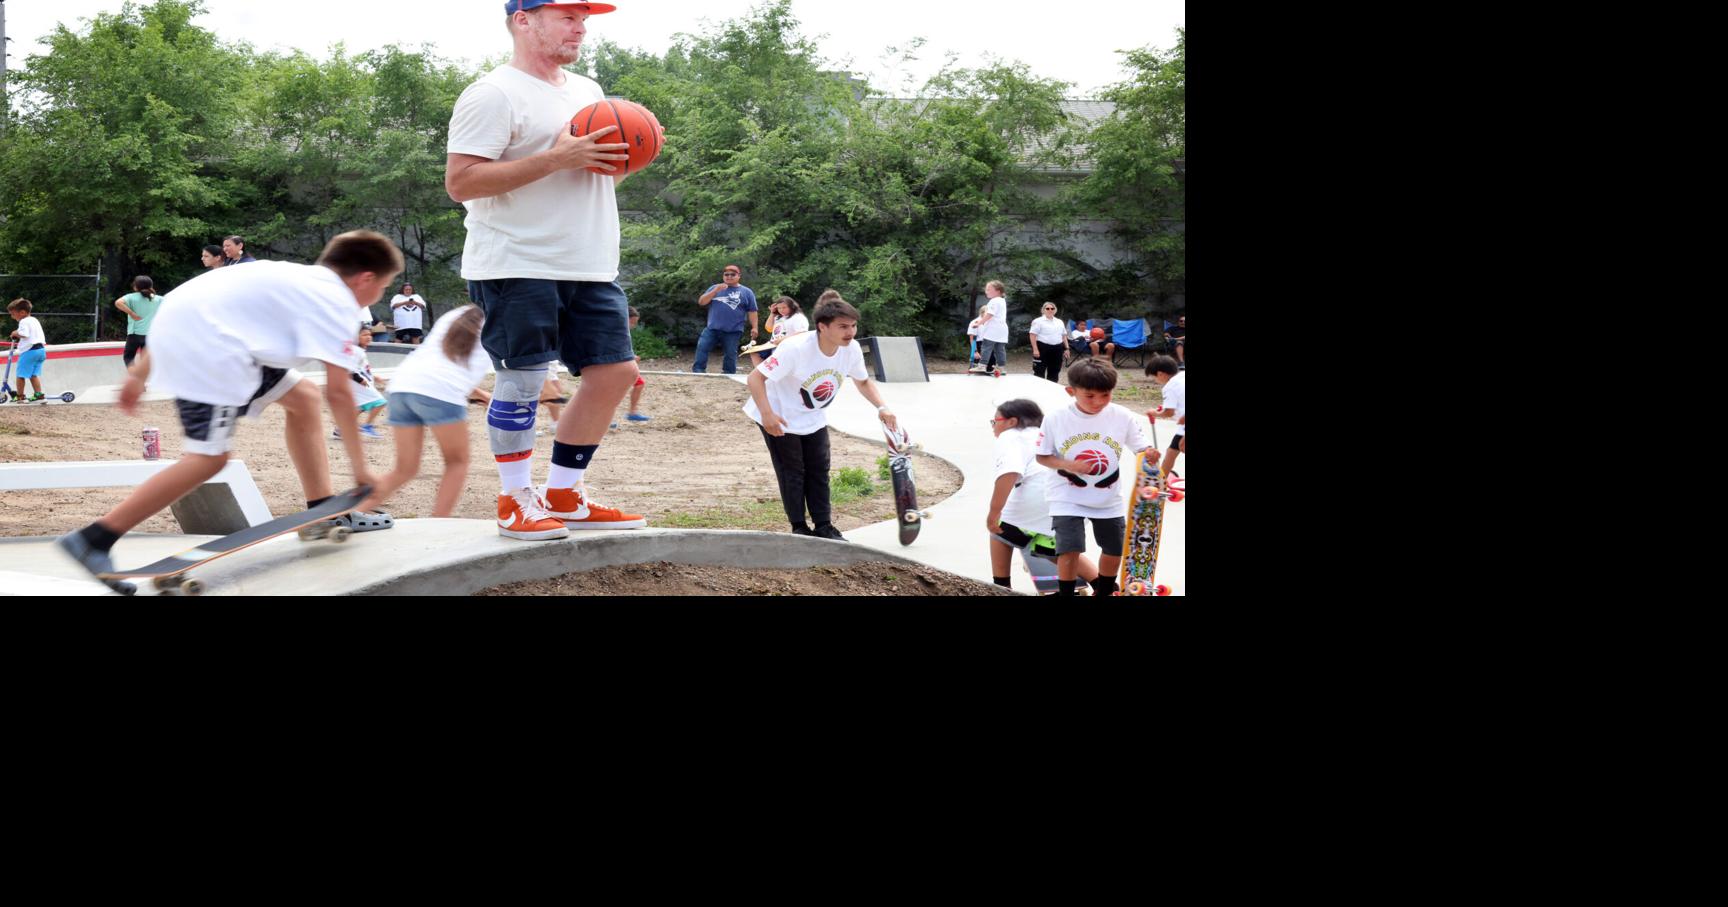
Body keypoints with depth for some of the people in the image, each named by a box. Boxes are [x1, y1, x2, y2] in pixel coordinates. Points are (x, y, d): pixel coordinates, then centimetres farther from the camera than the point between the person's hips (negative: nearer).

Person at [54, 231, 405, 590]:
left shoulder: (293, 278, 25)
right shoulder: (337, 302, 0)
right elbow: (339, 393, -5)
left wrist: (139, 373, 26)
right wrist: (361, 468, 2)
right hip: (205, 344, -10)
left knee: (302, 398, 17)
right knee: (209, 458, -11)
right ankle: (93, 540, -11)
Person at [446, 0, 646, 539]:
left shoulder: (588, 91, 18)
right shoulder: (493, 96, -9)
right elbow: (460, 182, -18)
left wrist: (622, 162, 3)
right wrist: (557, 158, -22)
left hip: (590, 268, 8)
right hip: (518, 267, -8)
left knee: (615, 371, 6)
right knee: (522, 379, -5)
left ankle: (564, 495, 17)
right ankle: (515, 502, 9)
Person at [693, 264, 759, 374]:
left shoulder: (747, 292, 6)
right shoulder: (715, 288, 11)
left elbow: (752, 311, 6)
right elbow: (701, 302, 2)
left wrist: (754, 327, -2)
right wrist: (715, 291, -10)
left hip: (733, 331, -2)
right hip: (712, 328, 2)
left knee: (731, 354, 2)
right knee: (702, 347, -8)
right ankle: (698, 370, -5)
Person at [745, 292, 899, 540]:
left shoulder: (852, 350, -17)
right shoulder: (796, 348, -35)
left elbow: (863, 382, 4)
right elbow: (756, 378, -33)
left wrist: (882, 408, -13)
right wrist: (767, 414, -45)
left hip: (813, 419, 5)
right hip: (780, 417, -5)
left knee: (819, 470, 6)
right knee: (792, 472, 0)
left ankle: (824, 526, 15)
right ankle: (799, 528, 12)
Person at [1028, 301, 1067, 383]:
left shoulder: (1059, 322, 15)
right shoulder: (1038, 321, -4)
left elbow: (1063, 336, 20)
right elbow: (1032, 335, -10)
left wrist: (1066, 348, 13)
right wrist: (1035, 349, -18)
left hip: (1057, 349, 6)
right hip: (1043, 348, -6)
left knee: (1054, 370, 10)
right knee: (1039, 370, -5)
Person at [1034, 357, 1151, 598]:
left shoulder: (1123, 417, -12)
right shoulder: (1055, 419, -14)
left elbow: (1143, 449, -7)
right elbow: (1042, 456, -4)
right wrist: (1068, 465, -23)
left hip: (1109, 499, 3)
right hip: (1068, 498, -3)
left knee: (1114, 551, 12)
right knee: (1069, 550, -13)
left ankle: (1103, 591, 39)